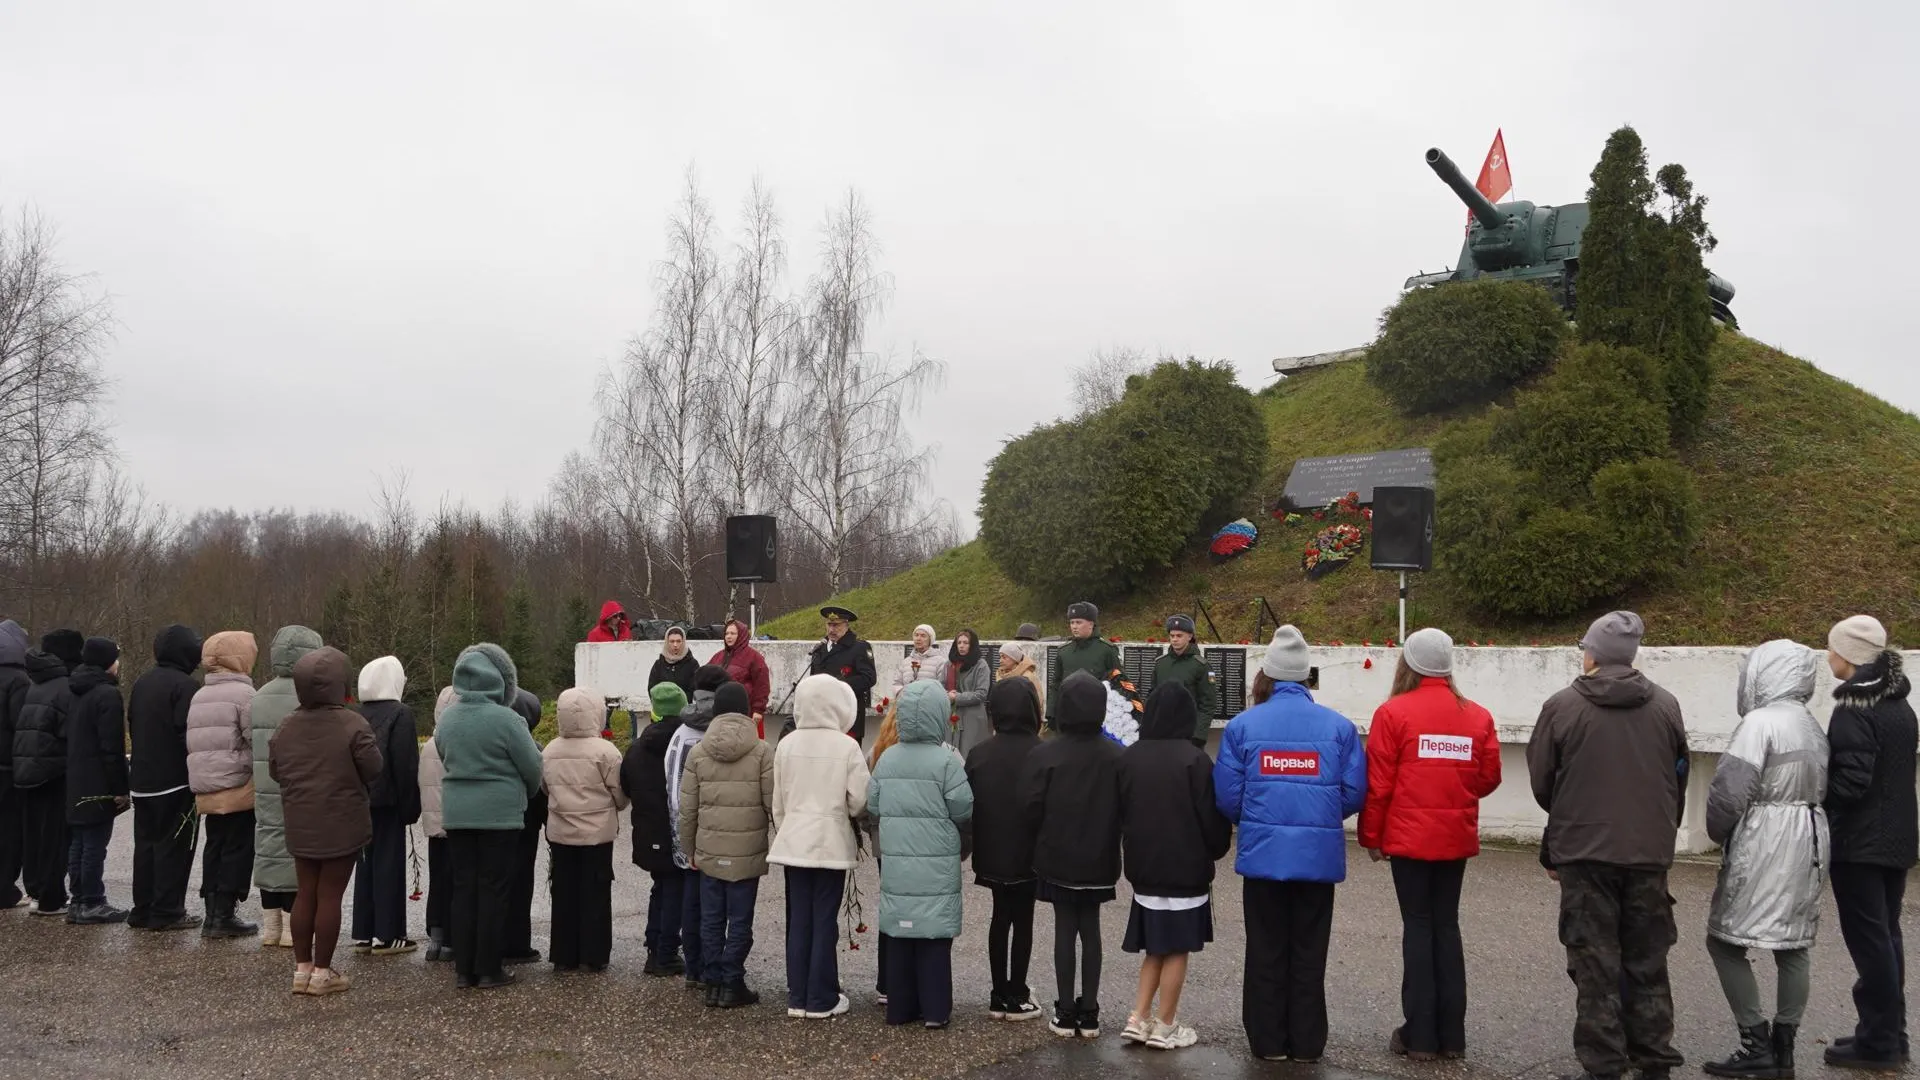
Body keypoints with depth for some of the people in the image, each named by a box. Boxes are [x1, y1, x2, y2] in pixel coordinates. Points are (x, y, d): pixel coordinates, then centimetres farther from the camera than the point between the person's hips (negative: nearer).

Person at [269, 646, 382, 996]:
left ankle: (302, 968, 19)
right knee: (330, 895, 1)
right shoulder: (352, 725, -16)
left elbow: (274, 771, 8)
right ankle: (322, 973, 6)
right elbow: (372, 769, -15)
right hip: (341, 824, -5)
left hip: (300, 824, 5)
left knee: (305, 893, 13)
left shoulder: (287, 726, 1)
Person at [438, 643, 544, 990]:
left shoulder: (446, 718, 2)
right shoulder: (506, 720, -14)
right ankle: (488, 970, 6)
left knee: (462, 888, 10)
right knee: (493, 890, 3)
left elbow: (446, 760, 12)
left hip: (456, 814, 5)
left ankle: (463, 969, 14)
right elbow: (532, 766, -7)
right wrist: (527, 792, 15)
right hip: (500, 814, -5)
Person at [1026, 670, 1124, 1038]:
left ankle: (1066, 1013, 10)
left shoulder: (1045, 755, -15)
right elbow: (1125, 809, -5)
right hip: (1098, 861, 2)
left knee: (1064, 930, 6)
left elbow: (1032, 809, -11)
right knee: (1091, 931, 12)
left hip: (1057, 859, -2)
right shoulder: (1116, 756, -10)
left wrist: (1044, 842, 8)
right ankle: (1089, 1013, 15)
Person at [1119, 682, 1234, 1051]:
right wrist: (1216, 849, 7)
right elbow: (1211, 815, -12)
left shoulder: (1129, 757, -1)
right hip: (1186, 869, -5)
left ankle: (1139, 1018, 12)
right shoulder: (1194, 759, -16)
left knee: (1154, 948, 16)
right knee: (1176, 950, 5)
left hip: (1144, 867, 5)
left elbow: (1119, 810, 8)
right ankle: (1165, 1026, 11)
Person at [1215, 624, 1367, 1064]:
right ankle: (1307, 1044, 19)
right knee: (1309, 952, 13)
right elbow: (1355, 794, -3)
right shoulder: (1339, 726, -3)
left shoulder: (1242, 726, -4)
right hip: (1319, 855, 0)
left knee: (1266, 951, 13)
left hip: (1263, 853, 0)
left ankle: (1269, 1042, 19)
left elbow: (1227, 796, -5)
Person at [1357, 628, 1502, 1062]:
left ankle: (1420, 1035, 5)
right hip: (1456, 838, 3)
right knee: (1447, 925, 12)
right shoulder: (1477, 716, 2)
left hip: (1409, 837, -3)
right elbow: (1489, 778, 5)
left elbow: (1378, 783, -9)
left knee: (1418, 926, 4)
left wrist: (1371, 837, 2)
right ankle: (1451, 1035, 16)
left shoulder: (1394, 713, -9)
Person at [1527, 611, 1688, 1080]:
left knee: (1596, 964, 3)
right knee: (1648, 962, 13)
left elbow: (1541, 781, -2)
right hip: (1650, 852, 3)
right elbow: (1680, 780, 9)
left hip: (1584, 851, -3)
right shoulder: (1666, 706, 2)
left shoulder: (1562, 707, -8)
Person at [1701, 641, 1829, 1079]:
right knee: (1794, 945, 11)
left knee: (1725, 940, 0)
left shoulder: (1761, 722, -14)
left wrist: (1718, 833, 0)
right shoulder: (1812, 726, 12)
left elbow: (1730, 791, -18)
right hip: (1810, 838, 9)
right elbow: (1821, 788, 10)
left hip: (1763, 844, -9)